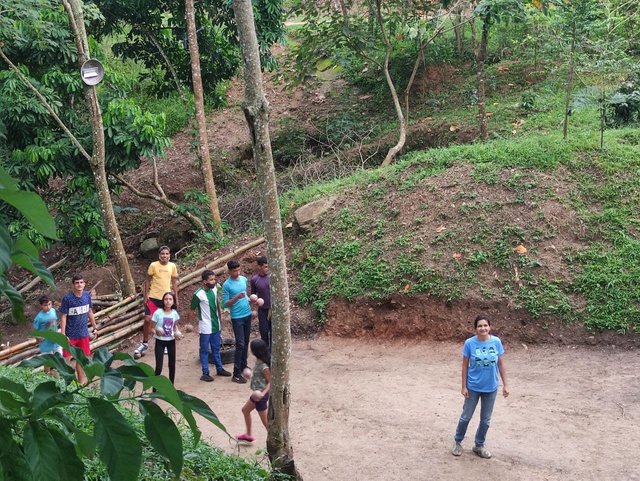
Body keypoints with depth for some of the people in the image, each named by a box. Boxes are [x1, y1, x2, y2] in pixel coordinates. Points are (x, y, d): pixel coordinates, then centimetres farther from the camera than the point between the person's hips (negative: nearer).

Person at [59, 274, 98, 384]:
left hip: (83, 333, 4)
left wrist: (95, 327, 13)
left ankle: (81, 381, 29)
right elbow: (63, 316, -15)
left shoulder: (87, 295, -3)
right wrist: (63, 335, -17)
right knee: (66, 359, 6)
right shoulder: (67, 298, -18)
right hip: (70, 334, -4)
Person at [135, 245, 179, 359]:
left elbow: (174, 283, 8)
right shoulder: (153, 265, -7)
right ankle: (145, 343, 11)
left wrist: (176, 298, 8)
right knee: (148, 319, -7)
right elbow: (148, 281, 0)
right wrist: (145, 296, -4)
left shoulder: (172, 266, 0)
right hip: (153, 297, -2)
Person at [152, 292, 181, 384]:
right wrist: (157, 330, -28)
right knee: (159, 367, -8)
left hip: (171, 341, 4)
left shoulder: (174, 313, -4)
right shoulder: (158, 312, -15)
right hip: (160, 341, -4)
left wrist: (177, 332, -6)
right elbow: (152, 327, -8)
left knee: (172, 365, 13)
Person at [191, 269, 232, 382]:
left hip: (216, 325, 6)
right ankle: (205, 373, 11)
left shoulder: (214, 289, -1)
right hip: (205, 328, -6)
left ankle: (219, 369, 29)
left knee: (216, 349, 18)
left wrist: (220, 316, 12)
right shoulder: (198, 294, -20)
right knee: (204, 350, 4)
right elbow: (192, 309, -11)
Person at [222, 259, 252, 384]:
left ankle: (243, 366, 29)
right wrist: (237, 297, -27)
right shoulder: (226, 285, -13)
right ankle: (236, 374, -7)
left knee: (246, 343, 14)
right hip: (237, 317, -6)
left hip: (247, 314, 6)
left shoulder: (244, 279, 5)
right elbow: (225, 304, -14)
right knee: (240, 344, -10)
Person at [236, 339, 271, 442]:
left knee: (265, 420, 1)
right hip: (257, 393, 10)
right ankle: (248, 435, 41)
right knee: (245, 410, 25)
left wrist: (263, 393, -32)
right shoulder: (258, 361, -2)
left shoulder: (264, 367, -27)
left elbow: (270, 382, -21)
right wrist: (251, 375, 26)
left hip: (261, 395, -10)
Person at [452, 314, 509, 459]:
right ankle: (458, 442, 32)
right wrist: (464, 386, -6)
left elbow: (501, 364, 0)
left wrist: (505, 385, 0)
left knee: (485, 420, 13)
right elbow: (465, 366, -6)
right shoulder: (470, 343, -14)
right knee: (466, 417, 11)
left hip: (490, 388, 2)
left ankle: (479, 445, 31)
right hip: (473, 387, -2)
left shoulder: (496, 342, -10)